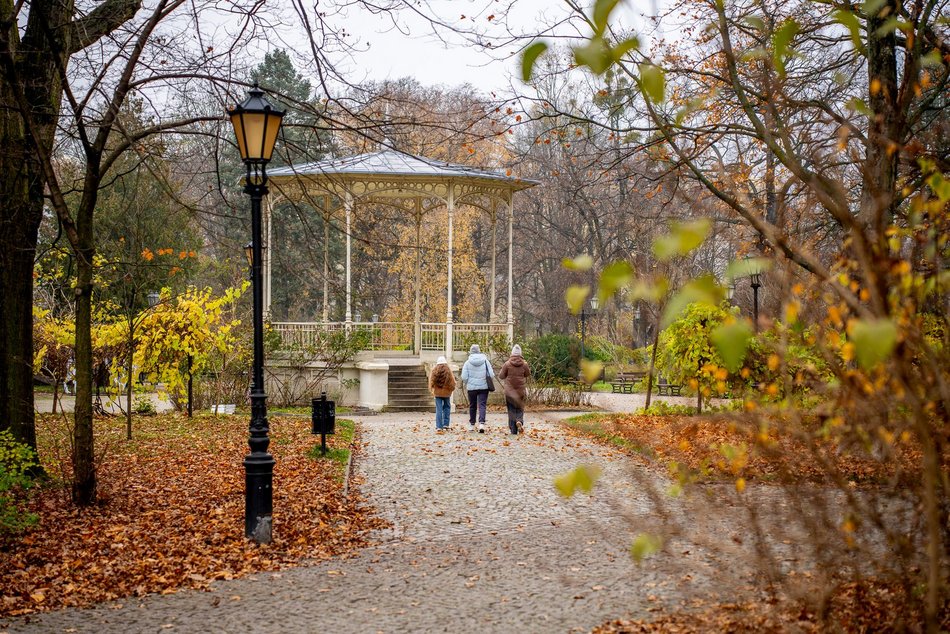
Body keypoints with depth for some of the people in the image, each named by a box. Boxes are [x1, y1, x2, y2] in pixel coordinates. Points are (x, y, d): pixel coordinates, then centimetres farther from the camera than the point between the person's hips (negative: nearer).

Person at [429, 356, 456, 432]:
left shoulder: (434, 370, -3)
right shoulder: (448, 370, -6)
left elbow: (431, 381, 2)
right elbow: (453, 381, -3)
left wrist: (431, 390, 13)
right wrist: (452, 389, 13)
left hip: (437, 392, 1)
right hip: (446, 392, -1)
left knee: (438, 409, 4)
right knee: (447, 408, 13)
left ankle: (439, 427, 3)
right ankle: (445, 425, 9)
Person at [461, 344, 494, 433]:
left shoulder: (467, 363, -5)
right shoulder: (485, 361, -2)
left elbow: (464, 377, -8)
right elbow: (491, 375, -4)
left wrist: (466, 384, 12)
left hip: (471, 388, 0)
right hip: (484, 387, 0)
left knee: (472, 406, 14)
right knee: (482, 405, -1)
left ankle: (472, 425, 22)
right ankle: (481, 423, -20)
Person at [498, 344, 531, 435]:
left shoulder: (507, 364, -9)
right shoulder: (524, 364, -5)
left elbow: (501, 376, -2)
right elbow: (528, 375, 6)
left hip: (509, 390, -1)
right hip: (520, 390, 1)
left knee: (511, 409, 6)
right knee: (520, 407, 12)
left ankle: (513, 429, 4)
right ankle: (519, 421, -16)